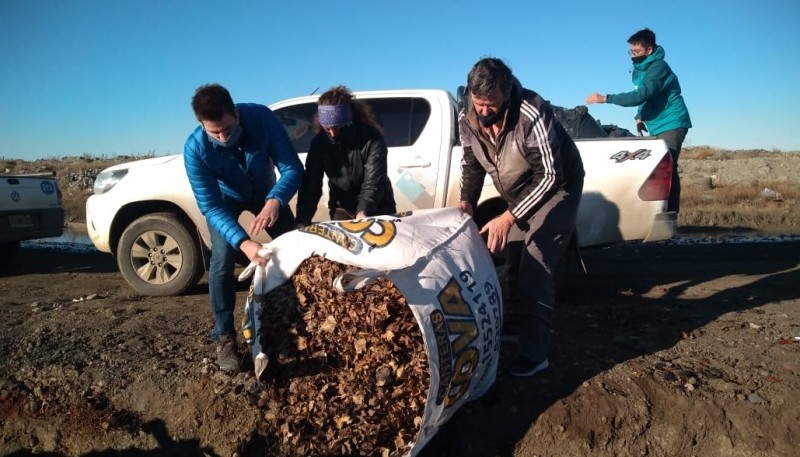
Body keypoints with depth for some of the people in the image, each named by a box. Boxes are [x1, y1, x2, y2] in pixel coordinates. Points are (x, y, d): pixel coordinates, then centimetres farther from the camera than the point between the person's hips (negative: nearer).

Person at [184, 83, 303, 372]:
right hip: (225, 199, -1)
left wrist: (275, 201, -52)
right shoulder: (195, 149, -35)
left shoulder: (262, 117, -35)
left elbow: (292, 167, -32)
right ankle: (224, 337, -5)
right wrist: (243, 242, -49)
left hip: (265, 192, 2)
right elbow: (210, 206, -34)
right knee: (222, 260, -19)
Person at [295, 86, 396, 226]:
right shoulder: (319, 143, -14)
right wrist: (302, 221, -30)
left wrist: (363, 211, -49)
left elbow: (373, 182, -31)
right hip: (342, 210, 2)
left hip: (377, 209, -2)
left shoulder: (371, 138, -24)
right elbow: (310, 185, -15)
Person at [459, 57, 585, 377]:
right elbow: (472, 163, 0)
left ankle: (534, 354, -4)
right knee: (513, 264, 11)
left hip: (555, 188, -6)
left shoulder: (534, 114, -35)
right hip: (517, 195, 7)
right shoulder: (467, 118, -15)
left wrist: (509, 218, -41)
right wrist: (466, 202, -17)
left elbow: (550, 176, -34)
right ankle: (517, 329, 29)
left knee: (535, 269, -13)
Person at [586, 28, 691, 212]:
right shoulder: (639, 69, 11)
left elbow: (641, 95, -30)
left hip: (672, 124, -9)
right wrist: (639, 117, 5)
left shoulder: (658, 67, -18)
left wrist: (606, 98, -33)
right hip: (658, 126, 9)